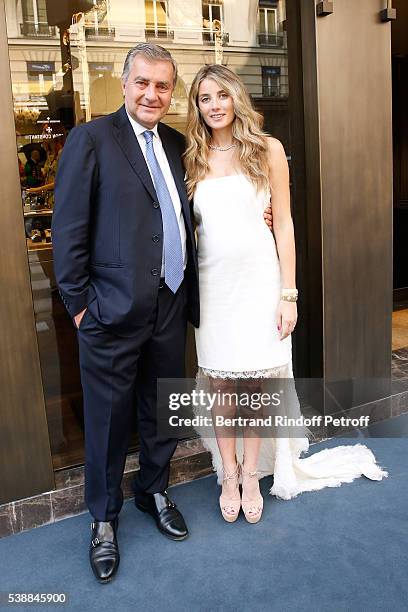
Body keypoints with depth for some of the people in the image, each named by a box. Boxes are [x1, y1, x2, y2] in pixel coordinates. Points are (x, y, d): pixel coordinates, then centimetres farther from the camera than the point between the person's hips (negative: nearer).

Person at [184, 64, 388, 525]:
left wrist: (288, 293, -6)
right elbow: (186, 226, 10)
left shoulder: (267, 150, 0)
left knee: (258, 380, 5)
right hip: (211, 283, 2)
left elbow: (283, 223, -1)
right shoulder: (193, 159, 7)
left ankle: (252, 474, 22)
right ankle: (228, 475, 22)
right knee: (219, 382, 7)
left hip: (258, 279, -2)